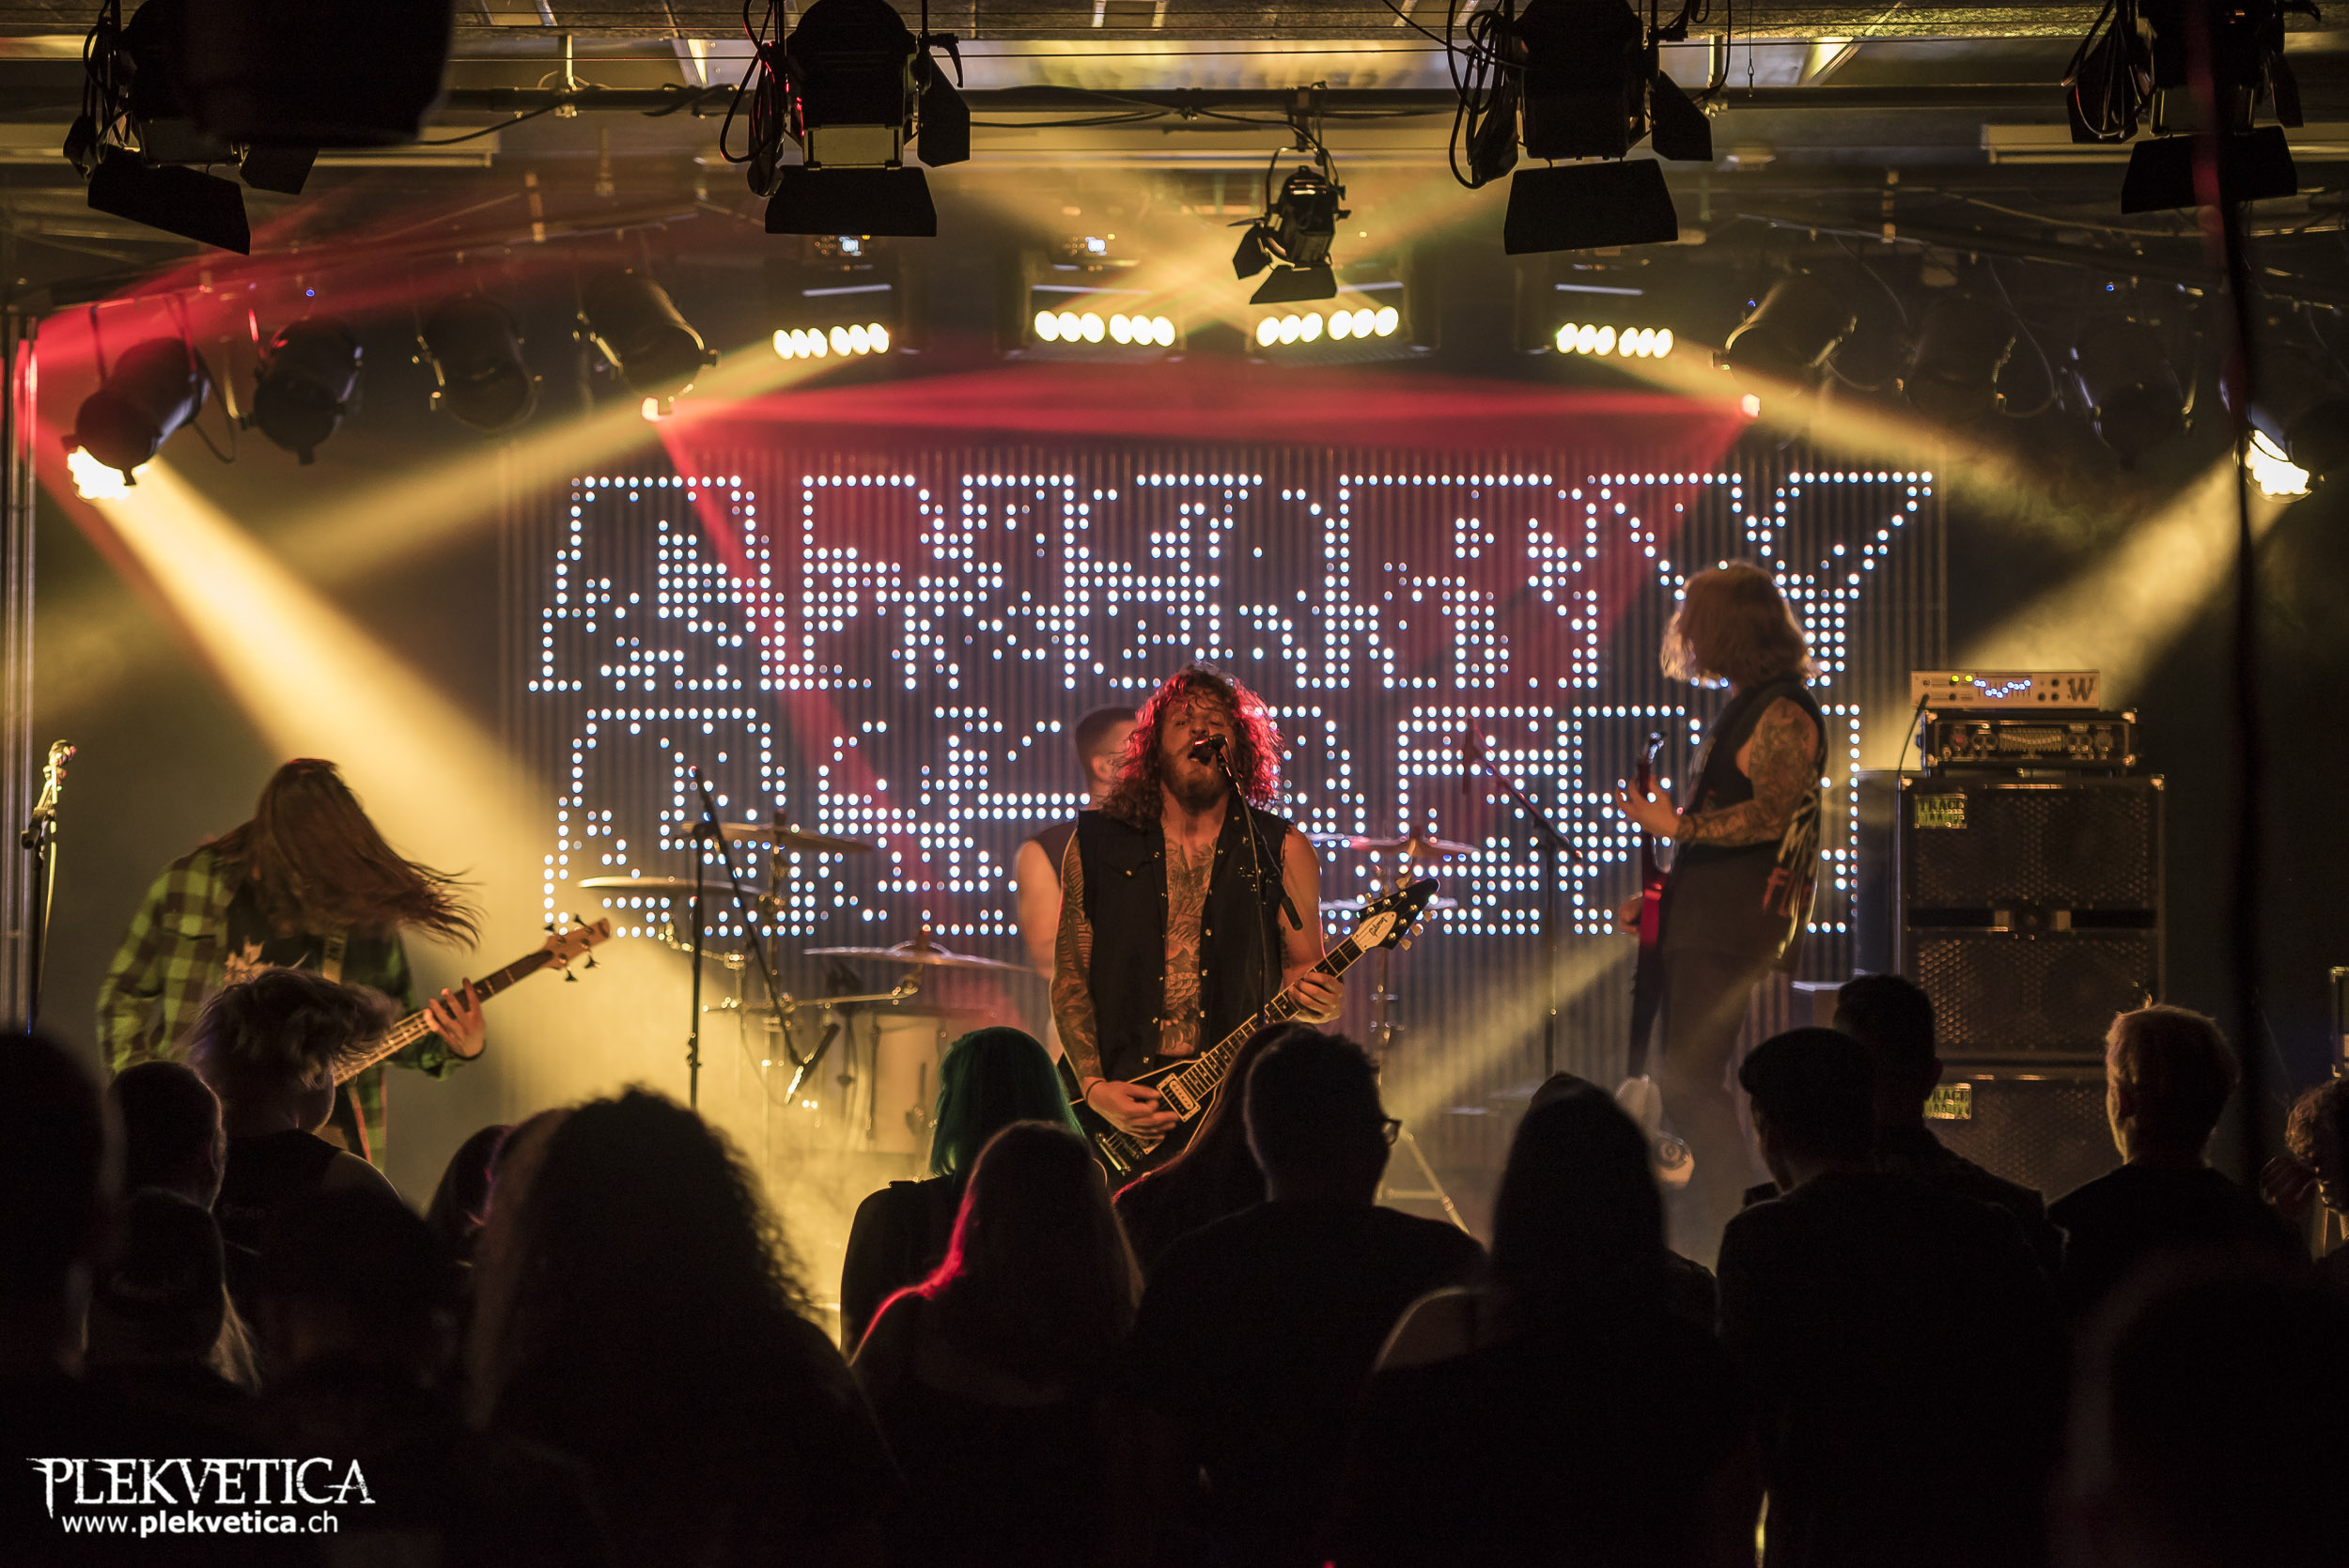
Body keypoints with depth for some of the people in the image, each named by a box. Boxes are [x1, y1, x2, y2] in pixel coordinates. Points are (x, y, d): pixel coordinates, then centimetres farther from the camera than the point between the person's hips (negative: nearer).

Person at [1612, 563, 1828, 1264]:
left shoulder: (1782, 712, -11)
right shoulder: (1743, 707, 21)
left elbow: (1771, 814, -23)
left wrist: (1675, 825, -19)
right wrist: (1663, 894, 21)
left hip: (1731, 926, -10)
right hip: (1701, 918, 10)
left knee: (1690, 1081, -14)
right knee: (1681, 1079, 11)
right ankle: (1702, 1233, 15)